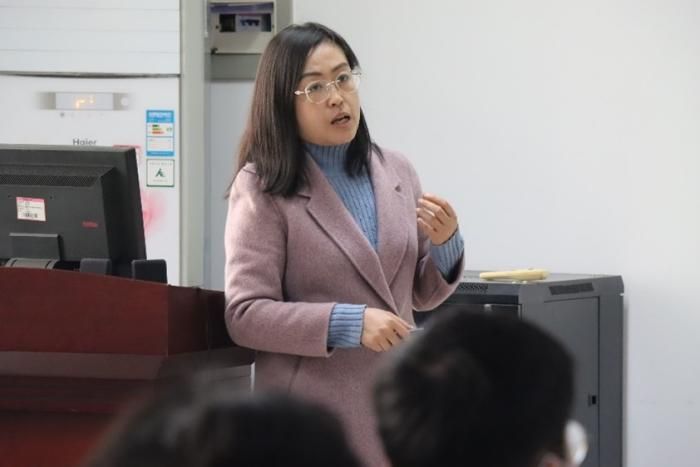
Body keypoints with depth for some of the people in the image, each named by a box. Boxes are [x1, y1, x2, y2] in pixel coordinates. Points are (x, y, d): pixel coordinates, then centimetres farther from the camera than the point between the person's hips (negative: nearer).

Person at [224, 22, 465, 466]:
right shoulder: (262, 189, -6)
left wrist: (446, 245, -4)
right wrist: (347, 324, -21)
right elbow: (246, 315, -11)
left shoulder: (397, 172, 8)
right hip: (312, 418, -4)